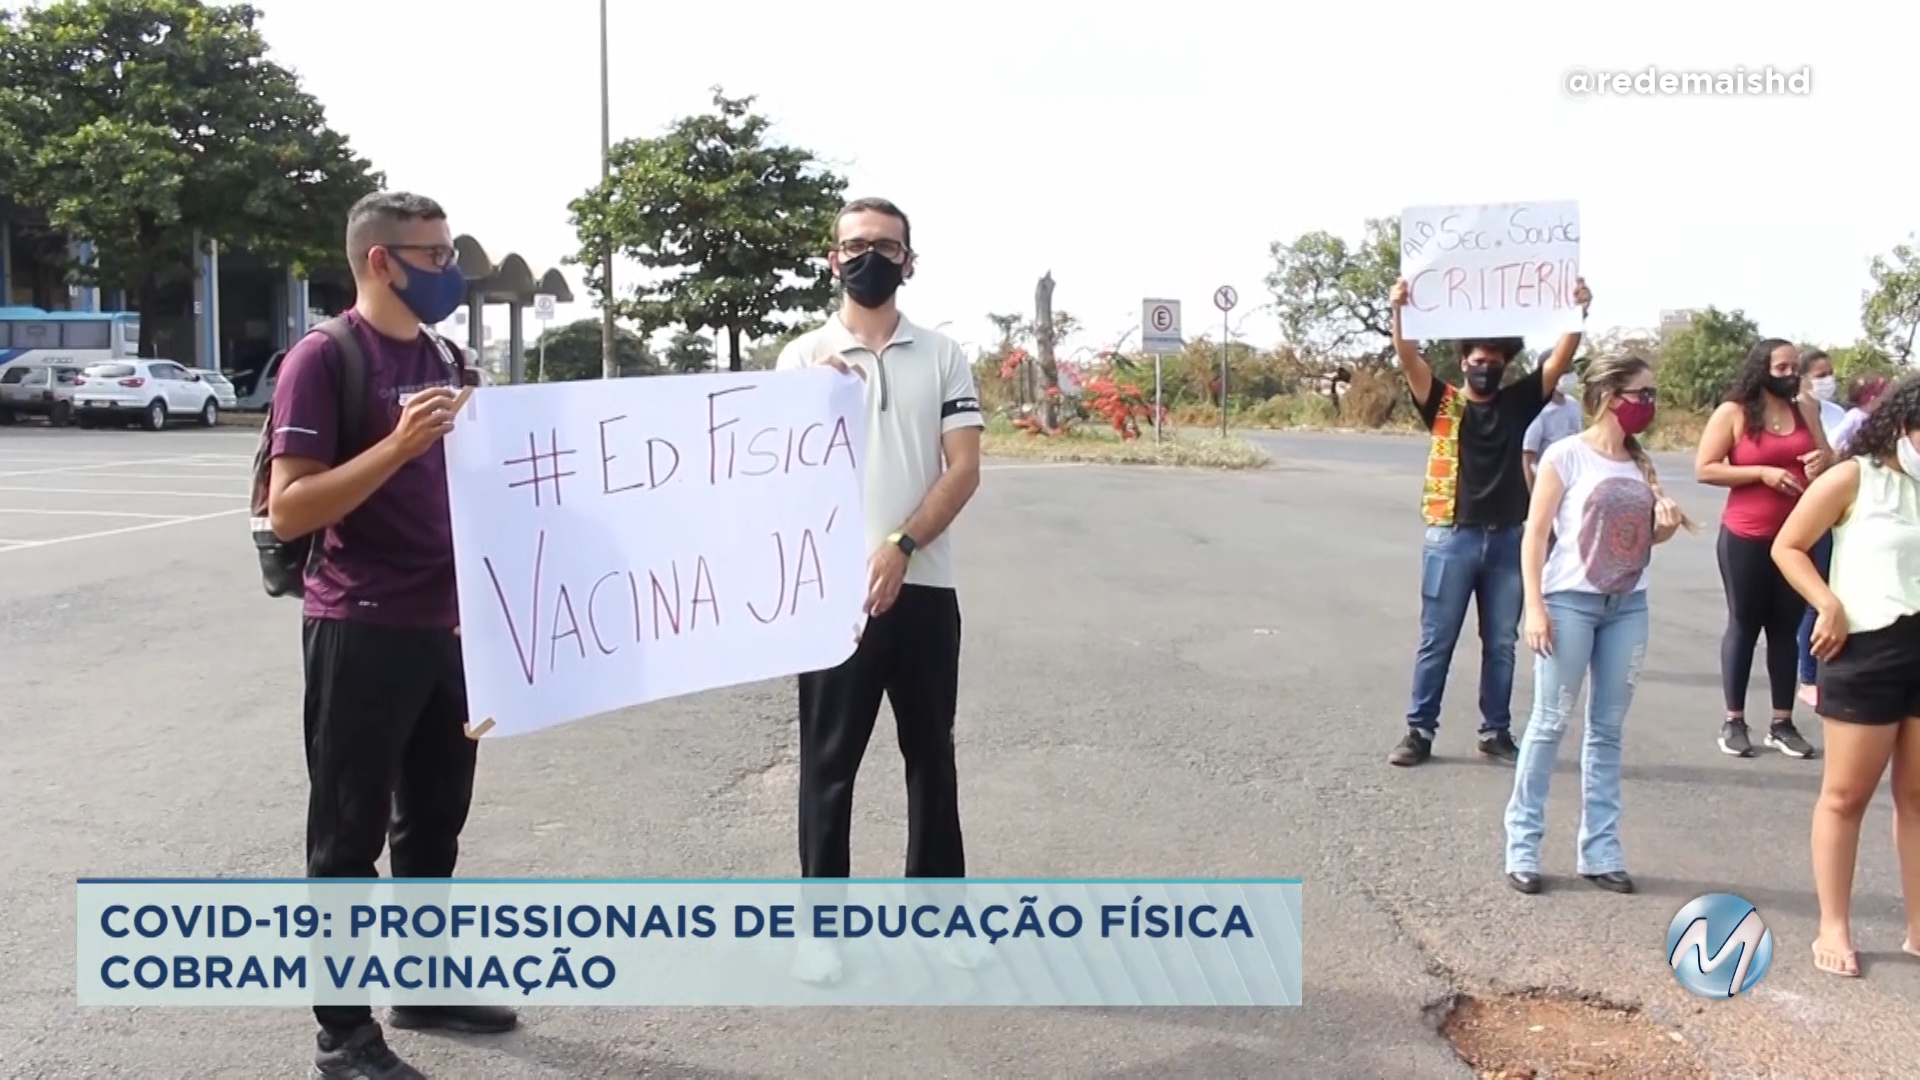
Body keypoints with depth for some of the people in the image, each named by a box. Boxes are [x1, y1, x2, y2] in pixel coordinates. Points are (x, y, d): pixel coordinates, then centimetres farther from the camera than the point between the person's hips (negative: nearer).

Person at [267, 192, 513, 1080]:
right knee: (350, 833, 2)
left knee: (435, 818, 16)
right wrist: (398, 444, -26)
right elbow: (288, 509, -17)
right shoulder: (323, 358, -10)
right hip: (360, 631, -7)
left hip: (445, 625, 8)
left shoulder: (443, 359, 13)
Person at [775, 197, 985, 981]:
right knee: (829, 757, 4)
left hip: (923, 585, 2)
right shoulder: (803, 358, 3)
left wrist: (901, 548, -14)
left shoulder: (943, 357, 7)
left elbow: (964, 469, -1)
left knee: (930, 750, 13)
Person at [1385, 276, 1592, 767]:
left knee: (1501, 644, 10)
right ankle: (1419, 731, 11)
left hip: (1506, 539, 3)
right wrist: (1398, 311, -26)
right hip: (1451, 537, -3)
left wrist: (1578, 313, -14)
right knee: (1436, 641, 4)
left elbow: (1560, 361, 0)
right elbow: (1409, 360, -12)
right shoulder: (1443, 402, 2)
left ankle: (1496, 731, 21)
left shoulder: (1519, 402, 8)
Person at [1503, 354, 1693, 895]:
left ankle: (1600, 848, 17)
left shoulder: (1641, 462, 9)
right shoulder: (1566, 455, -9)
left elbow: (1651, 536, 20)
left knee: (1608, 728, 9)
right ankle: (1522, 842, 8)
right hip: (1571, 601, -6)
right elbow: (1535, 535, -10)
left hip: (1628, 605, 6)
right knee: (1551, 723, -1)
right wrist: (1534, 606, -16)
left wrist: (1668, 521, -3)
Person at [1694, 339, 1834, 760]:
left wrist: (1822, 460, -5)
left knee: (1787, 627, 7)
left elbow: (1824, 454, 19)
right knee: (1744, 625, 4)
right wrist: (1762, 473, -18)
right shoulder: (1733, 412, -6)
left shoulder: (1805, 409, 7)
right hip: (1746, 538, -4)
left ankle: (1782, 723, 13)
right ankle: (1734, 721, 11)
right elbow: (1704, 469, -10)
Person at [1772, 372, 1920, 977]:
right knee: (1847, 793, 4)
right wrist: (1829, 604, -14)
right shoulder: (1852, 479, -4)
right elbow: (1787, 547, -3)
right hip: (1868, 646, -4)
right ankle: (1834, 928, 13)